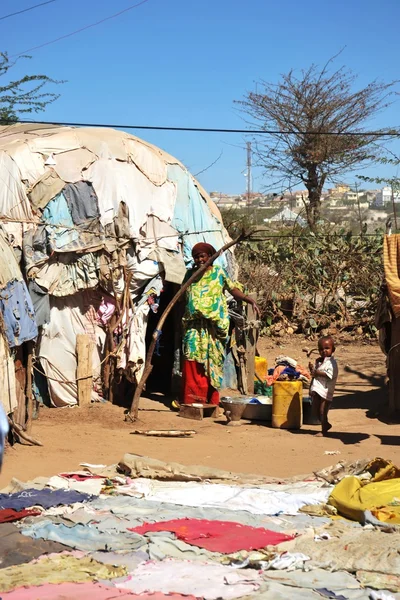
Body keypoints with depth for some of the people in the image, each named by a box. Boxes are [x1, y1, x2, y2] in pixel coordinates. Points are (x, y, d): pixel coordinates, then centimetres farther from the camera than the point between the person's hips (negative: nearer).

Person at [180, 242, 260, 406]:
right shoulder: (190, 274, 12)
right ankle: (190, 399, -3)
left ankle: (211, 400, 3)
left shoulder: (218, 273, 4)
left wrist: (250, 300, -15)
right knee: (192, 360, -6)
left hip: (213, 325, -2)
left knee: (212, 361, -2)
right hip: (194, 325, 2)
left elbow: (233, 289, -1)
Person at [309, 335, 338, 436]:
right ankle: (326, 424, 32)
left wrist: (317, 373, -23)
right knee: (315, 410, 14)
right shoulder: (318, 361, 14)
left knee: (322, 411, -5)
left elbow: (330, 375, -24)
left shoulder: (331, 362, -11)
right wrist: (312, 368, -1)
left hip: (325, 391, -8)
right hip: (316, 390, 8)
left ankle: (324, 430, 7)